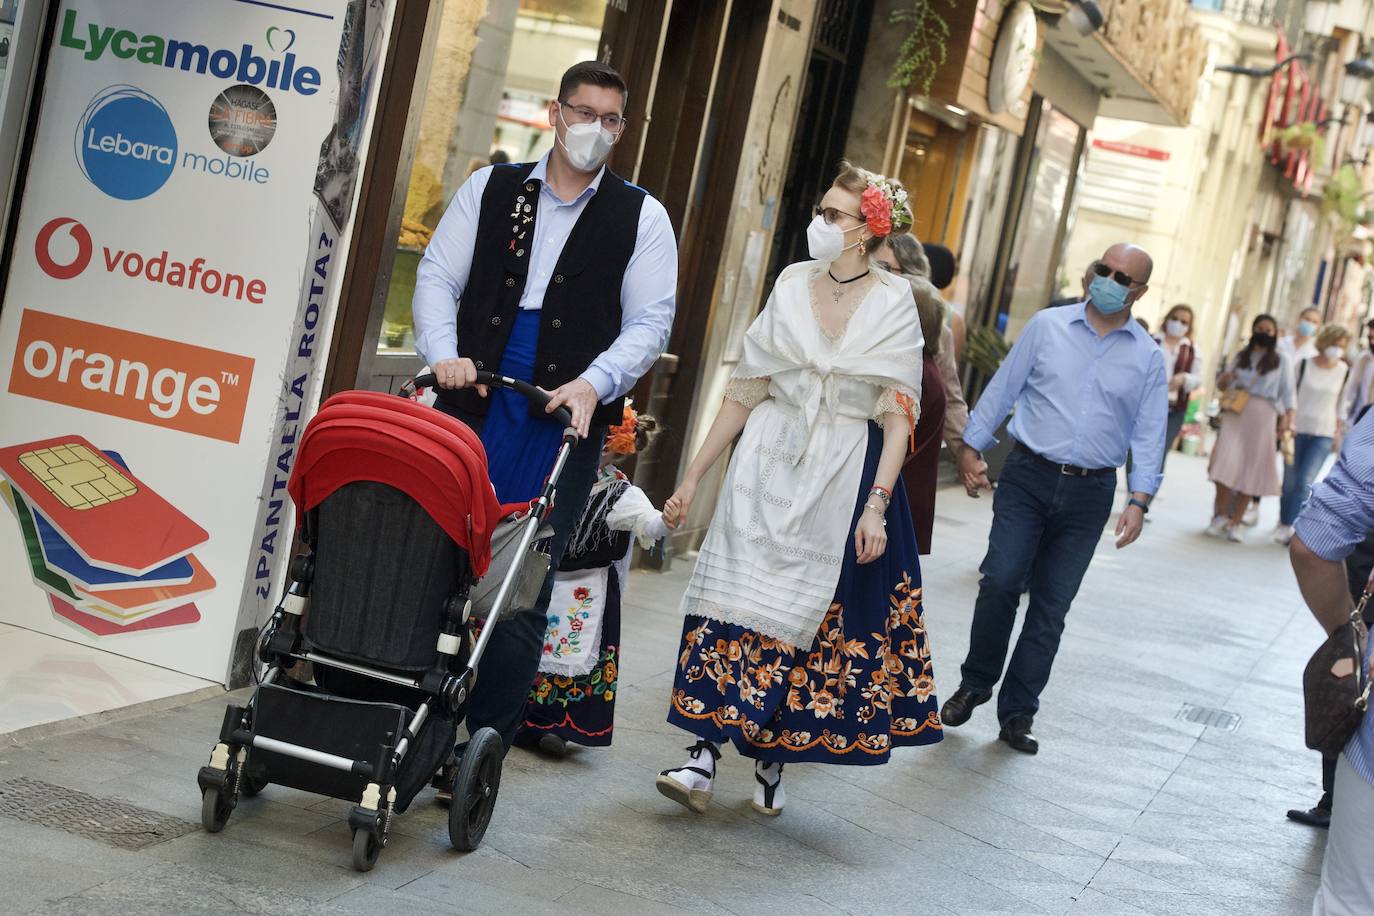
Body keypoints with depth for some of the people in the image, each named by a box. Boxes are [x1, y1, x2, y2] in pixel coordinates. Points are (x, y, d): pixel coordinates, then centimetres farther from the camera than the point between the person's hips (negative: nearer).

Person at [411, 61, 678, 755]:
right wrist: (444, 353, -9)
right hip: (472, 402, 2)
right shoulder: (491, 189, 11)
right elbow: (437, 275, 8)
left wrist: (595, 383, -13)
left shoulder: (641, 217, 7)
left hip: (566, 418, -1)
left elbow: (650, 322, 3)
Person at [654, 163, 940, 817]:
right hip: (768, 467, 2)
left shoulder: (894, 307, -4)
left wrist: (876, 505, -16)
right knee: (740, 597, -7)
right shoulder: (792, 287, 3)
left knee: (807, 615, 3)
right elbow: (743, 394, 6)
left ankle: (771, 762, 16)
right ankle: (704, 758, -8)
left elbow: (899, 418, -6)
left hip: (844, 479, -2)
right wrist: (691, 479, 5)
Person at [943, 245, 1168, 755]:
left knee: (1051, 607, 4)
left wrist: (1139, 501, -7)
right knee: (1001, 582, -13)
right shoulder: (1048, 326, 2)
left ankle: (1017, 714, 13)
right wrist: (971, 448, 3)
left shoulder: (1148, 358, 4)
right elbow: (1002, 389, 6)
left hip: (1089, 493, 1)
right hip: (1028, 477, -1)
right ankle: (975, 685, 9)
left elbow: (1149, 435, 3)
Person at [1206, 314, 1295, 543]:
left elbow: (1287, 392, 3)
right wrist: (1225, 378, -7)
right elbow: (1221, 386, 17)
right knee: (1227, 463, -13)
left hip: (1262, 415, -1)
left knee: (1252, 468, -2)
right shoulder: (1240, 357, 17)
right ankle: (1221, 516, -2)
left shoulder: (1280, 361, 10)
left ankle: (1235, 522, 3)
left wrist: (1288, 417, -11)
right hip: (1235, 413, 1)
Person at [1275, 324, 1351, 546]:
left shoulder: (1345, 372, 1)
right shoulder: (1304, 365, 0)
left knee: (1305, 481, -13)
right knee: (1290, 481, 3)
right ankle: (1284, 523, 17)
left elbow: (1342, 405, 8)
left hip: (1323, 435, -1)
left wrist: (1339, 434, 6)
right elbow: (1292, 395, 3)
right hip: (1298, 429, 1)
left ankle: (1289, 527, -12)